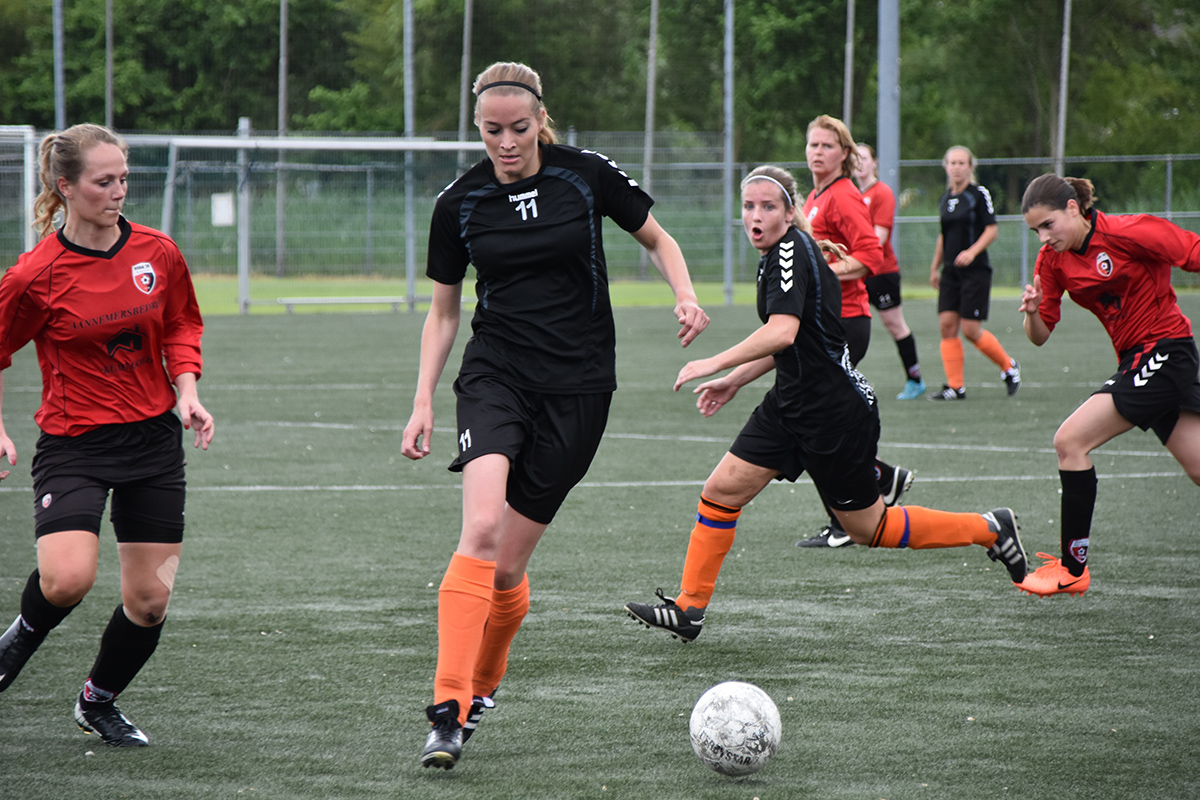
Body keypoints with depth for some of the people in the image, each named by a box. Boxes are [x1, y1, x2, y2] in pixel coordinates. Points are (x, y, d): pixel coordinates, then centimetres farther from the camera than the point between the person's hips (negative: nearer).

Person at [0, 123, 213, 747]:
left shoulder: (158, 254, -1)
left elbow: (182, 327, 14)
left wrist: (187, 391, -2)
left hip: (153, 438, 4)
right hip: (73, 441, -4)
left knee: (150, 599, 2)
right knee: (67, 579, -26)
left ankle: (99, 701, 29)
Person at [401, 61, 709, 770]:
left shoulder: (588, 175, -4)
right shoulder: (460, 204, 1)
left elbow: (658, 239, 11)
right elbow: (444, 311, 11)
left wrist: (687, 296, -8)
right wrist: (424, 403, 3)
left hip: (579, 385, 0)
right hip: (496, 374, 0)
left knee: (508, 562, -1)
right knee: (482, 530, -23)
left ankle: (484, 683, 26)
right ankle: (449, 711, -27)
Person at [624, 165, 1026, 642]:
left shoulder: (791, 252, -20)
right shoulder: (781, 254, 9)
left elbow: (782, 333, -35)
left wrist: (715, 363, -33)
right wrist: (735, 380, 22)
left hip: (836, 413, -9)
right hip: (792, 404, 9)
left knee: (868, 528, 5)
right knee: (721, 491, 0)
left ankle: (989, 529, 20)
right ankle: (689, 608, 6)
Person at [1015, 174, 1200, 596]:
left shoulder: (1129, 232, -16)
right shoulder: (1053, 260, 5)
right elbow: (1040, 336, 7)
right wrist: (1032, 313, -15)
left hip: (1165, 350, -8)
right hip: (1135, 361, 8)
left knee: (1071, 440, -14)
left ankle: (1073, 568, -8)